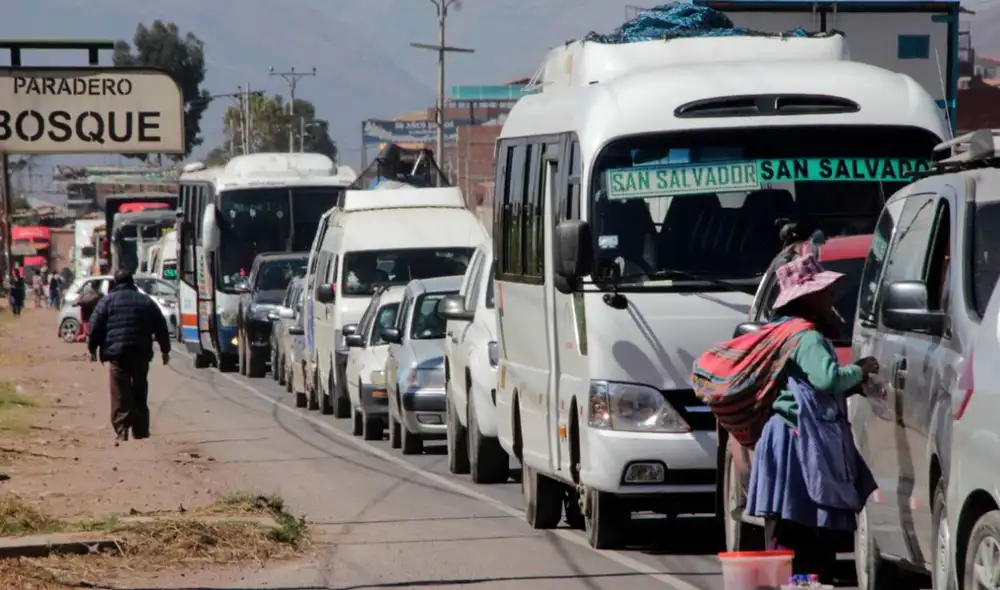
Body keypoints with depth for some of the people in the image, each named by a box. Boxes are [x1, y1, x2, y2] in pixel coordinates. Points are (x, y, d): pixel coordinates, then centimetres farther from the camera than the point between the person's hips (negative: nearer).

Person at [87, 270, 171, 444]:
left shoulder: (107, 301, 2)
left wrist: (92, 348, 6)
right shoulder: (146, 302, 13)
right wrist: (165, 350, 21)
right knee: (140, 394, 13)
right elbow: (161, 327, 14)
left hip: (117, 353, -3)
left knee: (121, 396, -5)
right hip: (141, 354, 3)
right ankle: (141, 432, 16)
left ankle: (121, 432, -15)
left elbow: (95, 326, -3)